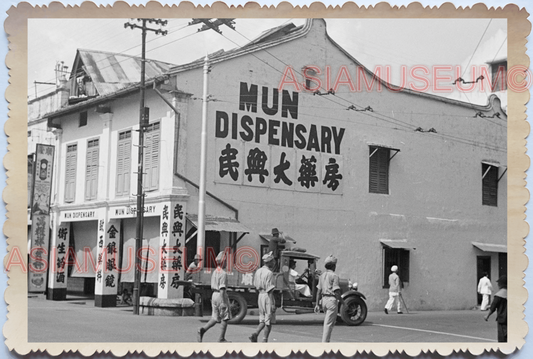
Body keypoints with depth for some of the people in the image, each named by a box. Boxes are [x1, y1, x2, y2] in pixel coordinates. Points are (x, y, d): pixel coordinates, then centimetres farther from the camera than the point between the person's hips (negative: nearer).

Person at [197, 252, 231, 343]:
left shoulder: (214, 272, 13)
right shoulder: (223, 274, -15)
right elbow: (222, 289, -21)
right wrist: (223, 302, -21)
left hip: (214, 295, 8)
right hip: (221, 296, -8)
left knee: (215, 318, 9)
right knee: (225, 318, 3)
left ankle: (203, 329, -10)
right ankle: (221, 338, 5)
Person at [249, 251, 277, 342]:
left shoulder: (258, 271, 9)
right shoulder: (269, 273, -15)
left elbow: (256, 285, 15)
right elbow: (270, 290, -18)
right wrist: (272, 303, -17)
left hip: (260, 295, 7)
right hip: (267, 297, -7)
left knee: (263, 320, 15)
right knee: (269, 321, 3)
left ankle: (255, 334, -7)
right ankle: (264, 341, 6)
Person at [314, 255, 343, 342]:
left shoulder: (322, 276, 12)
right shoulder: (334, 276, -10)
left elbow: (319, 291, 10)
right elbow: (336, 292, -15)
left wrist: (317, 304, 11)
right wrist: (342, 302, -4)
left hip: (324, 299, 7)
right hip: (332, 300, -7)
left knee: (331, 322, 17)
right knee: (328, 323, -4)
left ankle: (326, 341, 13)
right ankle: (325, 343, -4)